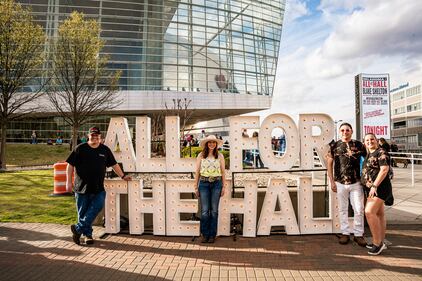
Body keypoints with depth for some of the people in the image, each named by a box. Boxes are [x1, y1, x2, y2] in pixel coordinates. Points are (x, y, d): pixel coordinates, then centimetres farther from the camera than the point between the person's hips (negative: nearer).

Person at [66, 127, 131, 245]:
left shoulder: (105, 150, 9)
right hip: (81, 186, -2)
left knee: (98, 205, -16)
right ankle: (87, 234, 20)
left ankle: (78, 228, -6)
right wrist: (69, 181, -6)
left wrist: (123, 176, 14)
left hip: (98, 188, 2)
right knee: (83, 212, 5)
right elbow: (70, 165, 0)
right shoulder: (80, 149, 0)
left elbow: (114, 164, 16)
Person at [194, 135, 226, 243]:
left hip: (216, 183, 1)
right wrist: (196, 187, 3)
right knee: (204, 211, 0)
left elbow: (223, 171, 8)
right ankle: (205, 234, 14)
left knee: (214, 210, 5)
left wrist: (223, 186, 4)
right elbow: (197, 171, 4)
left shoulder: (220, 156, 5)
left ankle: (212, 235, 15)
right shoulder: (201, 155, 2)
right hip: (204, 183, 0)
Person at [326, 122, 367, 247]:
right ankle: (345, 233, 22)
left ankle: (358, 234, 17)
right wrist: (332, 181, 1)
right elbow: (329, 163, 5)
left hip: (356, 182, 0)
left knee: (359, 209, 3)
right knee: (343, 209, 9)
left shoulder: (358, 145, 3)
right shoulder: (335, 145, 2)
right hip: (340, 183, 0)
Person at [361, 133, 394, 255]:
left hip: (379, 187, -9)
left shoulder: (381, 153, -10)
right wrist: (369, 186, 15)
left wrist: (374, 185, -23)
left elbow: (384, 170, -20)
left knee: (369, 212, -18)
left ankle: (377, 242, -9)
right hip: (370, 188, 9)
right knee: (379, 214, 12)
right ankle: (381, 242, 20)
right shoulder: (369, 154, 16)